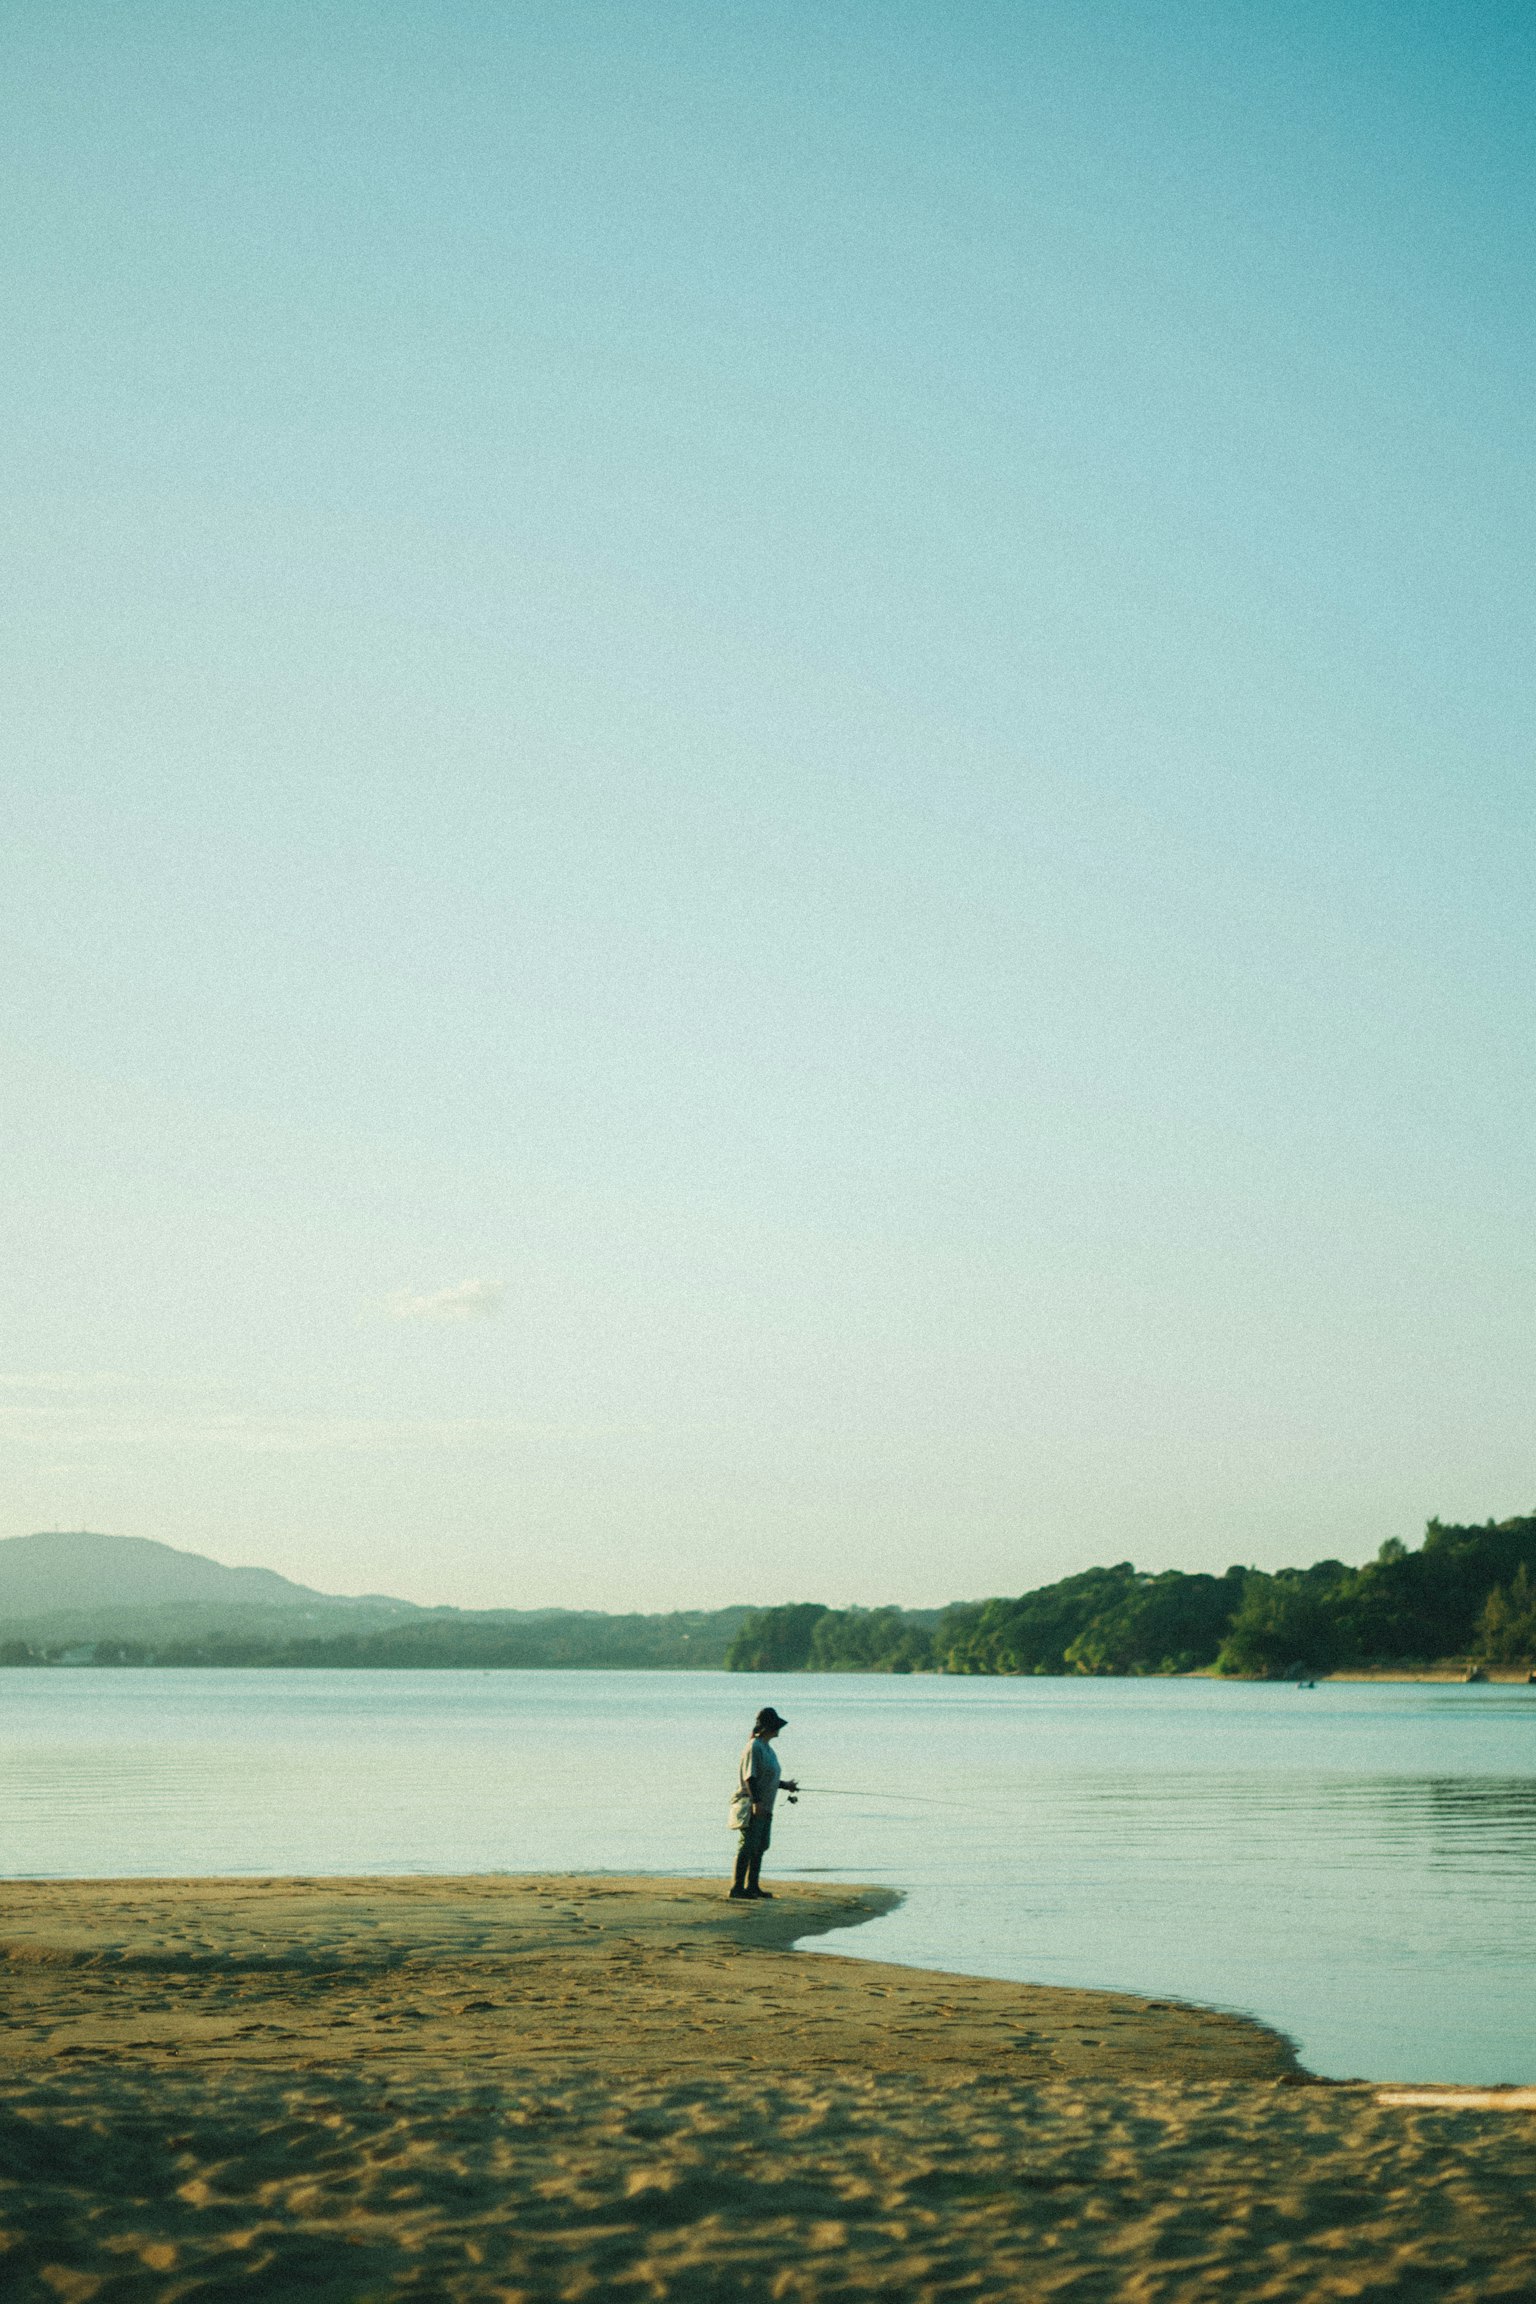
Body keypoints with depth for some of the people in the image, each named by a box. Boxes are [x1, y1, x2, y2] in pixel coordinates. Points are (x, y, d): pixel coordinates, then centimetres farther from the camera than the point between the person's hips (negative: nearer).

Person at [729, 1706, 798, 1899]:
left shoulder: (767, 1748, 17)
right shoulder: (755, 1747, -13)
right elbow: (750, 1777, -20)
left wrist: (785, 1785, 18)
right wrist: (756, 1801, -25)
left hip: (763, 1807, 10)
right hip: (751, 1805, -10)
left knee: (761, 1846, 12)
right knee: (749, 1845, -11)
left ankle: (752, 1886, 17)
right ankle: (737, 1887, -9)